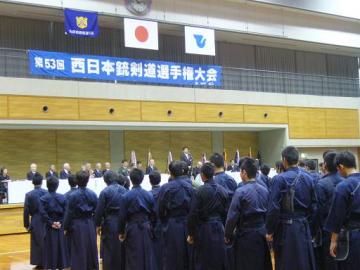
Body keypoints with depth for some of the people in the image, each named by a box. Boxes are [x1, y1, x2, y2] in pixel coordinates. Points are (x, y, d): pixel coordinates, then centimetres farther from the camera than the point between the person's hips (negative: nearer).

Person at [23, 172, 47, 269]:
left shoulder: (29, 195, -9)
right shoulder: (47, 193, -6)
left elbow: (26, 211, -7)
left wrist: (26, 224, 2)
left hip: (36, 222, -1)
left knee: (37, 243, 8)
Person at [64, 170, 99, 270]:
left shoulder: (73, 195, -13)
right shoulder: (93, 194, -2)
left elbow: (69, 213, -8)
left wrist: (66, 227, 1)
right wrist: (96, 224, 15)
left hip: (77, 225, -3)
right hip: (90, 224, 4)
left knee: (79, 251, 4)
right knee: (91, 249, 13)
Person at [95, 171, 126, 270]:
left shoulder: (105, 192, -10)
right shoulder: (124, 190, 2)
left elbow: (99, 210, -9)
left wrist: (98, 224, 1)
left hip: (110, 224, -4)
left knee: (110, 252, 4)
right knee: (122, 250, 14)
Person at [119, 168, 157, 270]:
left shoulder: (127, 196, -10)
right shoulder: (148, 195, -2)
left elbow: (123, 216, -6)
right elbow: (153, 214, 4)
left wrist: (121, 232, 5)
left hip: (133, 229, -2)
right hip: (146, 228, 3)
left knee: (134, 258, 6)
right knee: (147, 256, 11)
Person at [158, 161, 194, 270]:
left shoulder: (165, 188, -10)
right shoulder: (189, 186, -3)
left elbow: (161, 210, -4)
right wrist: (186, 218, 13)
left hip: (171, 225, -3)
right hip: (187, 224, 3)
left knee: (171, 257, 7)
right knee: (186, 255, 14)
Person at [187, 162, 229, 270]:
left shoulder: (199, 191, -14)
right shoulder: (222, 190, 0)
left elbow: (193, 215, -12)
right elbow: (226, 212, 6)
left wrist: (191, 234, -3)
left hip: (204, 230, -4)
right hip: (219, 229, 4)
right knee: (219, 261, 14)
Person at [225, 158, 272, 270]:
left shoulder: (240, 192, -16)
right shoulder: (265, 190, 1)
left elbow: (232, 217, -15)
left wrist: (227, 235, -3)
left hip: (246, 236, -5)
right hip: (262, 234, 5)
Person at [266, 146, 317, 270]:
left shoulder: (280, 179, -14)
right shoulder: (308, 178, 0)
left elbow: (274, 208, -15)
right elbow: (313, 205, 5)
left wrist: (269, 231, -6)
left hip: (285, 228, -4)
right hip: (303, 227, 4)